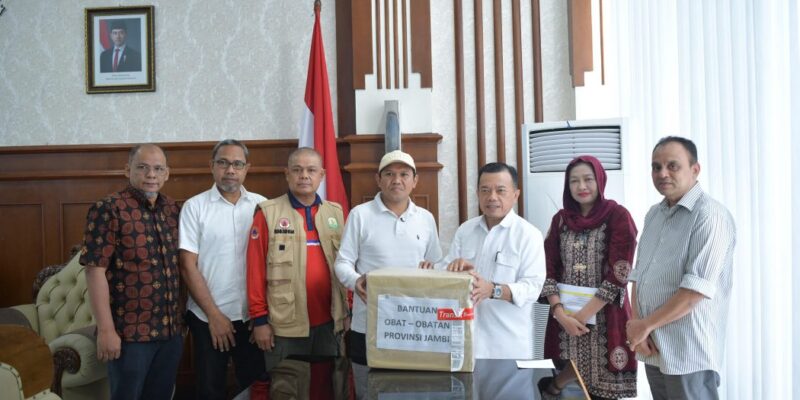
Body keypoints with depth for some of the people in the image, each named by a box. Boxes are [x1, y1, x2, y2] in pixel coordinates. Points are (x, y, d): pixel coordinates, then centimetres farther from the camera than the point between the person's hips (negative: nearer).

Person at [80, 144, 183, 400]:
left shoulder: (173, 209, 8)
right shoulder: (108, 210, -10)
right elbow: (95, 270, -14)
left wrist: (180, 318, 12)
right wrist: (106, 330, -17)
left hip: (171, 330, 6)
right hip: (130, 333, -6)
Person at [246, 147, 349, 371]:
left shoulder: (335, 212, 8)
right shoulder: (268, 213, -4)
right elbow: (256, 269, -5)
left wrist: (347, 310, 8)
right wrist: (259, 319, -6)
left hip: (329, 322, 4)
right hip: (285, 325, -3)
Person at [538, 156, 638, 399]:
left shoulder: (617, 216, -3)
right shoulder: (561, 219, 8)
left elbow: (618, 274, -10)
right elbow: (548, 270, 3)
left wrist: (584, 314, -13)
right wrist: (560, 314, -10)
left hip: (604, 317, -3)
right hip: (564, 316, 3)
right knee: (569, 373, 6)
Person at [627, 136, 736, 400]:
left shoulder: (709, 215, -13)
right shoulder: (654, 214, 11)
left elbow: (697, 289, -20)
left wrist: (646, 325, -13)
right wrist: (636, 325, -5)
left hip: (688, 353, -7)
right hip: (653, 348, 7)